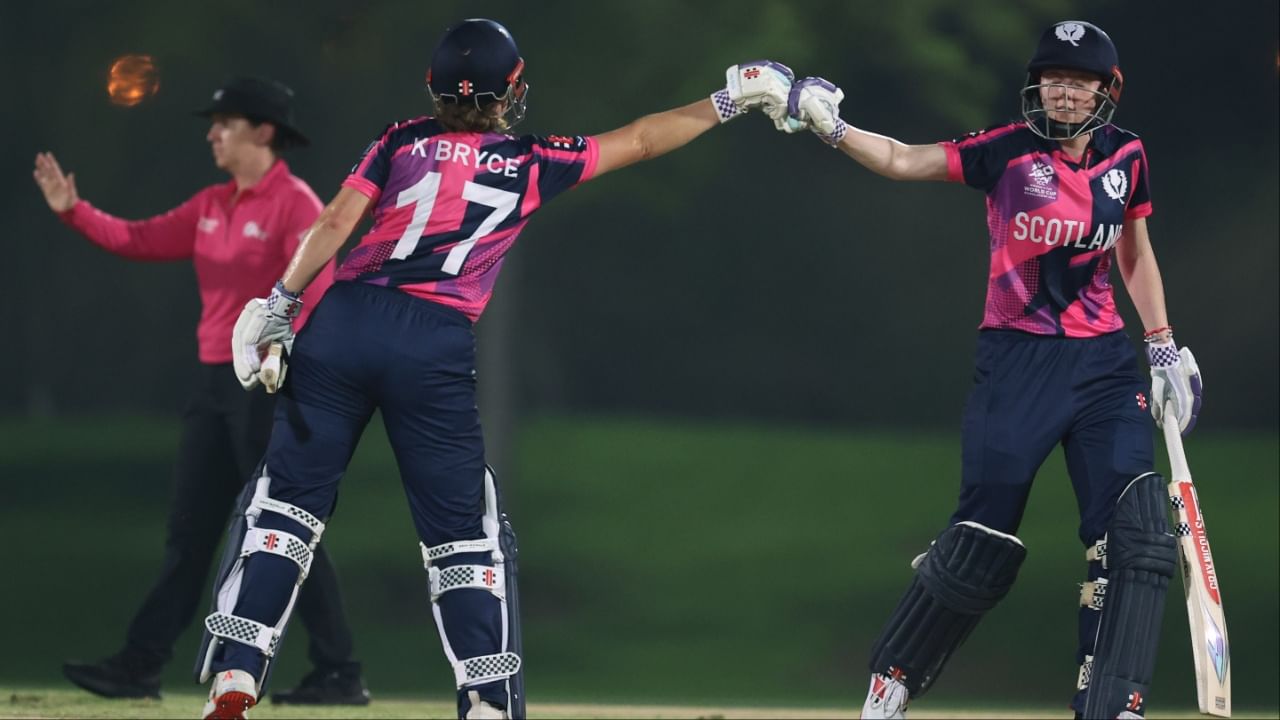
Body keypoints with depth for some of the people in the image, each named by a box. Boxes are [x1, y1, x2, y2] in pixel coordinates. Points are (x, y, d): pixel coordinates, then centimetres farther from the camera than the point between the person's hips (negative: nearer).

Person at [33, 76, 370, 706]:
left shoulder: (295, 204, -12)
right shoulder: (211, 206, 14)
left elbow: (315, 300, -20)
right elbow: (139, 241, 17)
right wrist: (73, 211, 7)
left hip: (269, 385, -8)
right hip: (214, 382, 9)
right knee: (188, 531, 10)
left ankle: (340, 674, -1)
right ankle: (140, 667, 13)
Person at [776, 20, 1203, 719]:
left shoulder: (1125, 156, 5)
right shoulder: (1009, 151, -6)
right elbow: (901, 160, -11)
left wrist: (1163, 345, 10)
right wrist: (828, 124, -25)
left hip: (1103, 362, 4)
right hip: (1016, 361, -4)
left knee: (1136, 536, -12)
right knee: (982, 545, -5)